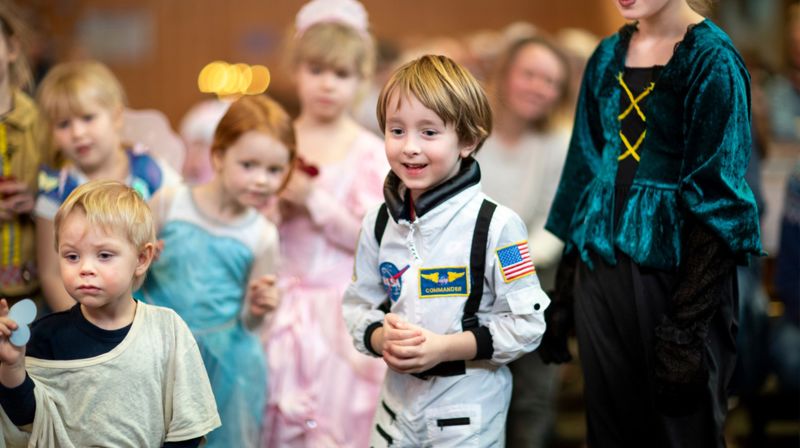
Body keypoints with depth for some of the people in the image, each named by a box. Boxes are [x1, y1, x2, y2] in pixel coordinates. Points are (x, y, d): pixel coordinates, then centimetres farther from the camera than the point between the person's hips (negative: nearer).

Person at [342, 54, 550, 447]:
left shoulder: (495, 226, -15)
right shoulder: (378, 224, 0)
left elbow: (526, 323, -14)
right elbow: (358, 306, 8)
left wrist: (444, 347, -21)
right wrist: (382, 339, -13)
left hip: (470, 414, -4)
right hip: (399, 404, 4)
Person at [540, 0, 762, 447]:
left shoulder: (712, 60, -10)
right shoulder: (608, 57, 9)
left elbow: (716, 199, -15)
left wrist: (687, 323, -20)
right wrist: (564, 292, 9)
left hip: (676, 271, -6)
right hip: (601, 267, 6)